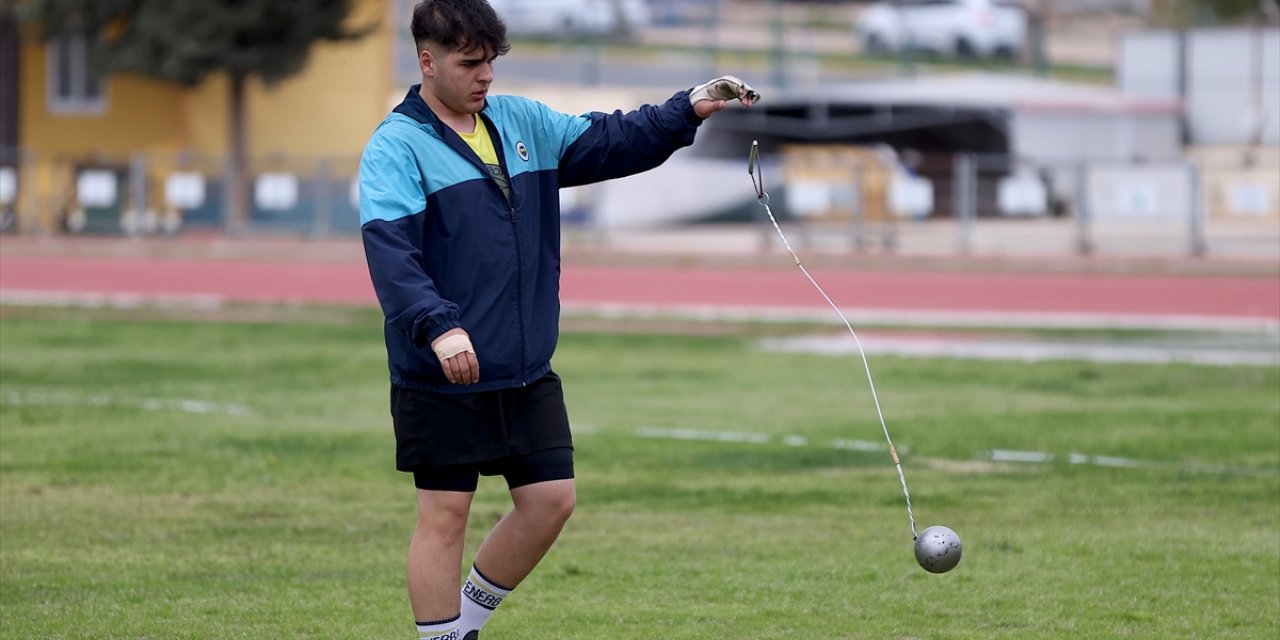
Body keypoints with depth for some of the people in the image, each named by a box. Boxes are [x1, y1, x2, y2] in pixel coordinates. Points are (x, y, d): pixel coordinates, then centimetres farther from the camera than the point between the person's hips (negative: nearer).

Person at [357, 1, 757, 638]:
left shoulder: (524, 123, 11)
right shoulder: (395, 147, -11)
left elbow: (608, 143, 13)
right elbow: (389, 250, -23)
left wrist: (689, 110, -3)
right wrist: (438, 327, -37)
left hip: (528, 371, 7)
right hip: (439, 377, -7)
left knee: (551, 498, 7)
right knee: (445, 513, 0)